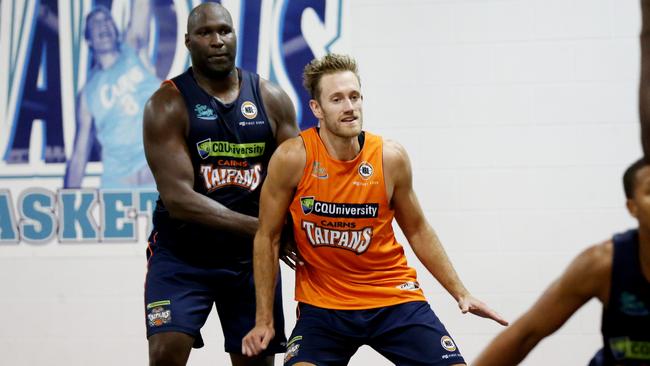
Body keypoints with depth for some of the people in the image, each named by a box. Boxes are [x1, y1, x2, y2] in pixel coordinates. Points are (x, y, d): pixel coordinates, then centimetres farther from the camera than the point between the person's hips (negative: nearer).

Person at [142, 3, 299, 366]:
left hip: (250, 255, 4)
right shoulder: (167, 104, -11)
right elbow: (177, 198, -20)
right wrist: (259, 227, -27)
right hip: (182, 253, -3)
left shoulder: (271, 98, 1)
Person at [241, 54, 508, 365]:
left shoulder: (390, 158, -8)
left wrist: (460, 293, 3)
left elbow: (417, 231, 8)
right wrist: (264, 319, -4)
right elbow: (267, 237, -3)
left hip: (393, 295, 2)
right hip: (322, 302, -2)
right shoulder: (293, 158, -14)